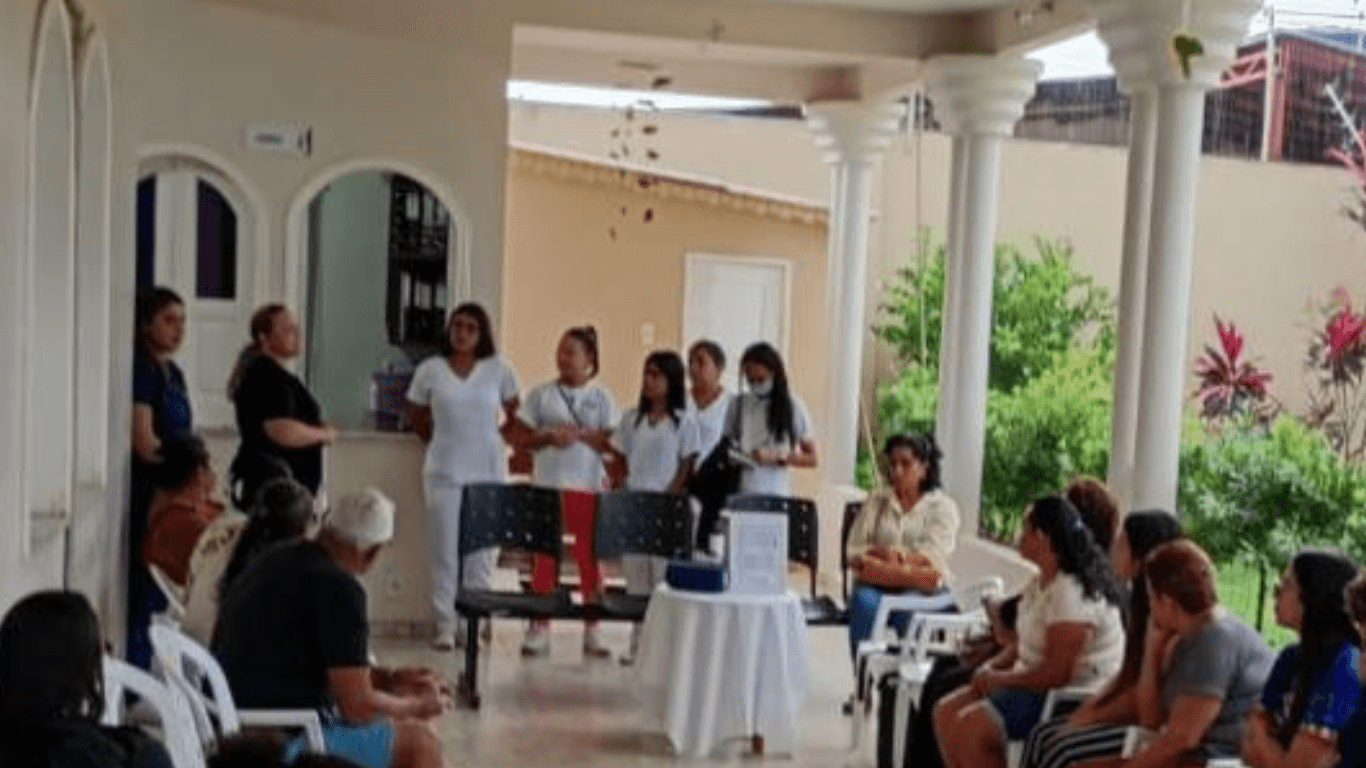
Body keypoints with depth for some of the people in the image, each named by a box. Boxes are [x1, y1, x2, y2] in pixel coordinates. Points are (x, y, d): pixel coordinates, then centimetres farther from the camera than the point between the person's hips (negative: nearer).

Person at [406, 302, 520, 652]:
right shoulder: (430, 370, 3)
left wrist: (494, 438, 6)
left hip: (488, 472, 0)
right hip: (443, 473, 0)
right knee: (444, 550, 0)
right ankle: (445, 626, 7)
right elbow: (418, 420, 15)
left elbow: (514, 415, 12)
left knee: (481, 552, 2)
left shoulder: (500, 370, 2)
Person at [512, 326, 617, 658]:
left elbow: (612, 444, -2)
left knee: (590, 556, 4)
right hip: (547, 484, 0)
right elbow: (520, 436, 4)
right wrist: (547, 437, -13)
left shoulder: (601, 398, 4)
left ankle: (592, 630, 12)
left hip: (587, 487, 0)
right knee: (545, 556, 4)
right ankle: (539, 627, 11)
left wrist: (581, 434, -15)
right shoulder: (541, 394, 5)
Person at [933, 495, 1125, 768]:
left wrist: (997, 679, -13)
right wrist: (991, 667, 0)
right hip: (1034, 683, 11)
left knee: (972, 725, -25)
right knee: (946, 711, 1)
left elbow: (1055, 674, -25)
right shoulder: (1041, 582, 11)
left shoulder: (1072, 593, -22)